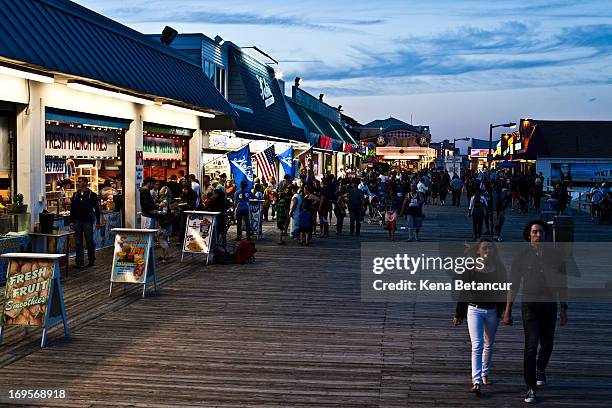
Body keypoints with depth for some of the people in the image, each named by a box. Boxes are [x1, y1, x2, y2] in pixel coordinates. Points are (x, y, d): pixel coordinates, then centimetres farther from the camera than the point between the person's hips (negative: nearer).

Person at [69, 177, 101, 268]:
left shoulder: (92, 195, -2)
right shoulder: (76, 195, 10)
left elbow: (97, 209, 0)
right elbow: (72, 208, 13)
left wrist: (98, 222, -3)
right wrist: (71, 221, 7)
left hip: (87, 221, -4)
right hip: (77, 222, 4)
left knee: (89, 242, 3)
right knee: (78, 243, 3)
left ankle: (91, 260, 16)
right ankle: (80, 262, 6)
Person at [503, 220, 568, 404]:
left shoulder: (555, 256, 2)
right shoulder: (522, 257, -3)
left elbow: (562, 284, 8)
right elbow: (513, 285, 0)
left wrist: (563, 309, 6)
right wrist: (507, 311, -2)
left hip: (549, 305, 3)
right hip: (530, 305, -3)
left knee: (547, 345, 14)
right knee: (531, 346, -10)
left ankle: (540, 370, 46)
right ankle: (531, 389, -5)